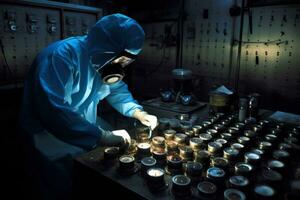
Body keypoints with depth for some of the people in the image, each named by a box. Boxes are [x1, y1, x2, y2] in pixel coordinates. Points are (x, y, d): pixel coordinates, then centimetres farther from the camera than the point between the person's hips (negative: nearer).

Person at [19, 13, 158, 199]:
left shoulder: (105, 59, -2)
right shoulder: (62, 55, -28)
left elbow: (118, 91, 9)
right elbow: (54, 111, -38)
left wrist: (139, 113, -8)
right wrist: (103, 137, -35)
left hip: (88, 137, 7)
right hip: (51, 141, -7)